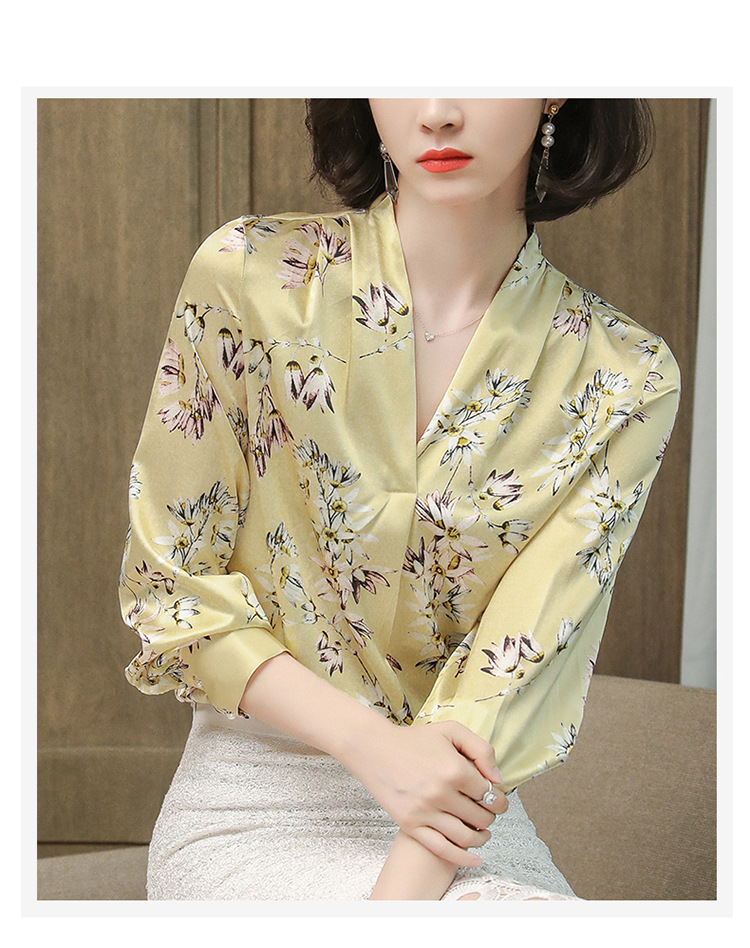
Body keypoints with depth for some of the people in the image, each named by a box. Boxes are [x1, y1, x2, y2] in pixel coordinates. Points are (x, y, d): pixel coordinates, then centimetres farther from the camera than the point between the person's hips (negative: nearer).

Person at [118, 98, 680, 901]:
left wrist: (399, 897, -24)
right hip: (252, 812, -2)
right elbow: (170, 590, -4)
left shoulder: (623, 380, -4)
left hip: (459, 815, 3)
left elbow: (521, 667, -11)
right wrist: (373, 743, -17)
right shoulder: (249, 277, -8)